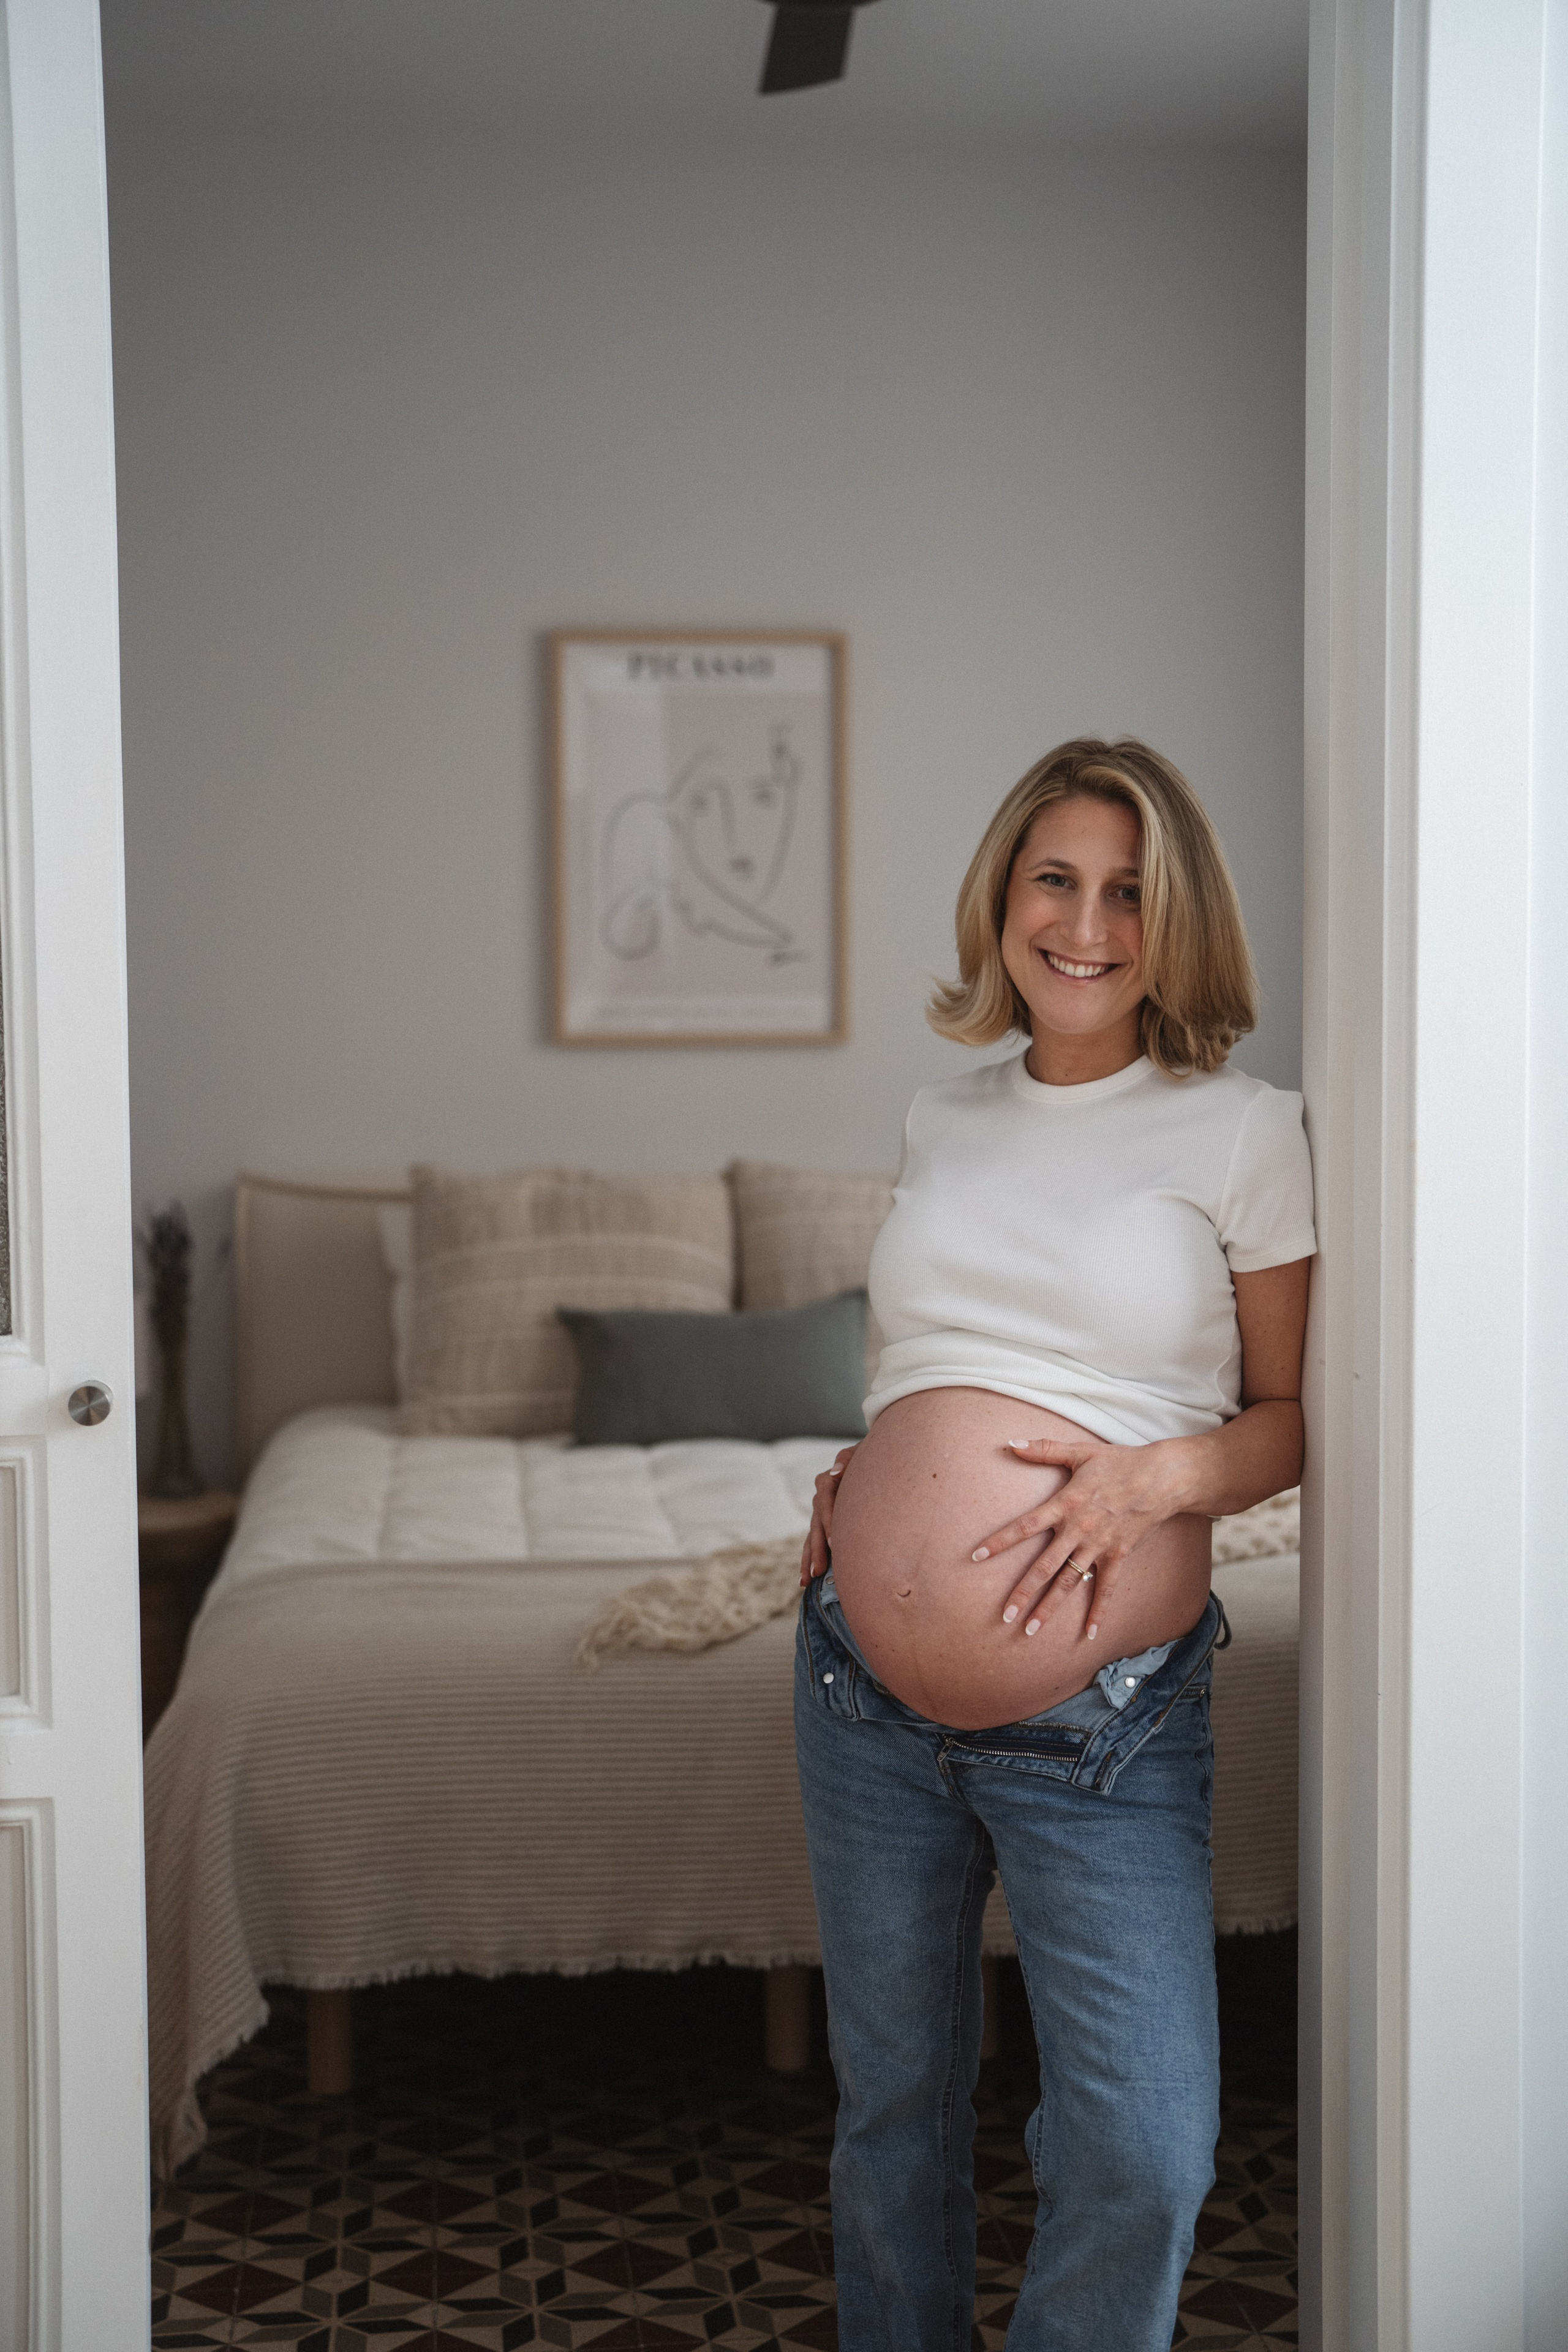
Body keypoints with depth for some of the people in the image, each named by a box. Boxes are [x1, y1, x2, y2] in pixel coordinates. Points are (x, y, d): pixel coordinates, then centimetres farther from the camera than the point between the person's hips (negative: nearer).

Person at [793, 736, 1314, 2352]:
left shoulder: (1243, 1131, -4)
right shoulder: (942, 1118, 10)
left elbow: (1292, 1415, 2)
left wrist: (1161, 1471, -17)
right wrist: (864, 1468, 6)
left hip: (1102, 1727, -4)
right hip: (865, 1685, 4)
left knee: (1144, 2157, -5)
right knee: (891, 2097, 17)